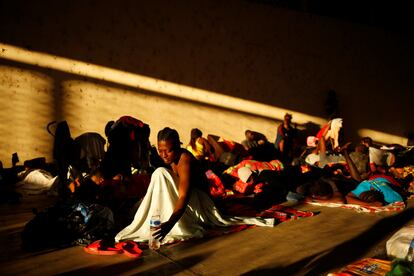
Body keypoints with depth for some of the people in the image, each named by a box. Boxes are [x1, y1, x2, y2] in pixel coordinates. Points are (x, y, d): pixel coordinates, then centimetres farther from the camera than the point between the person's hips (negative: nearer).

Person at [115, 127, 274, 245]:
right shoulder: (171, 158, -1)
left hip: (196, 199, -9)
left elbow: (184, 197, -40)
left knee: (160, 174, -26)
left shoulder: (185, 161, -29)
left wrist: (170, 223, -53)